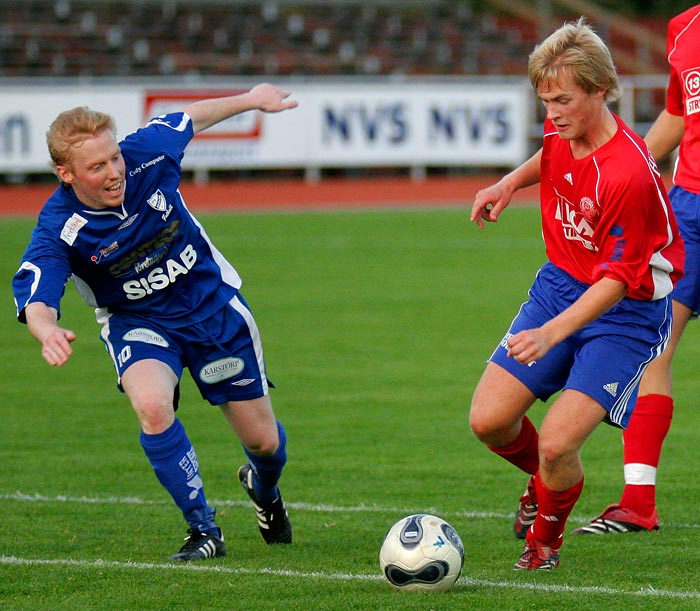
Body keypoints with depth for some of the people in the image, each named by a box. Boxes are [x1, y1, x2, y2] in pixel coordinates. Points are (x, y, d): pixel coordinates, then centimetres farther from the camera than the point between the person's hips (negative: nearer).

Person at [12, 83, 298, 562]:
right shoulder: (59, 230, -28)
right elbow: (35, 300, -40)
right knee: (151, 405, -34)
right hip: (138, 324, -2)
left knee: (264, 440, 8)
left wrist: (251, 100, 15)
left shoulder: (146, 154, -22)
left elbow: (190, 119, -1)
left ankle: (264, 488, 48)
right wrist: (47, 331, -64)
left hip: (212, 303, 2)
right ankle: (203, 530, -16)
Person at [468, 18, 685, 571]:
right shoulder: (566, 129, -7)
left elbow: (618, 279, -26)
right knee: (489, 420, -3)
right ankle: (546, 478, 31)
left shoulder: (630, 175, -30)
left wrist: (551, 333, -34)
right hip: (560, 283, 7)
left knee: (557, 443, -19)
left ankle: (546, 535, 13)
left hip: (626, 312, -7)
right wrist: (512, 182, 10)